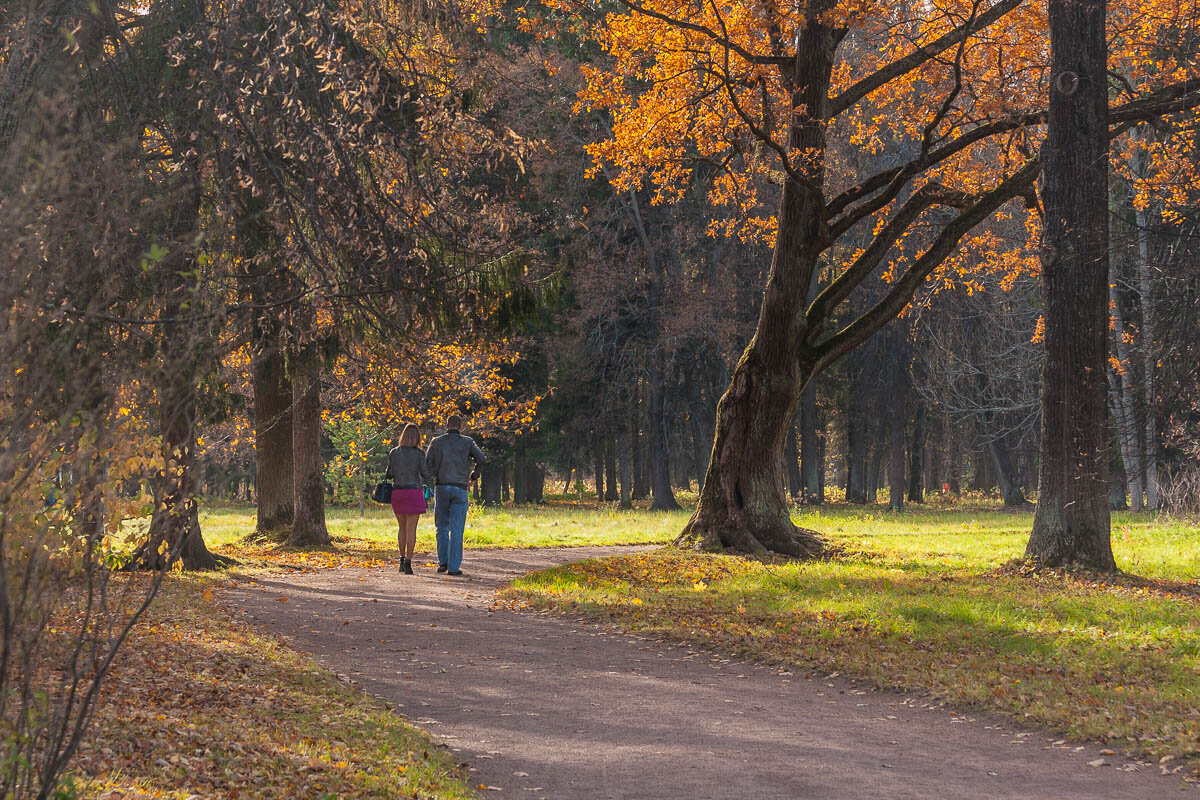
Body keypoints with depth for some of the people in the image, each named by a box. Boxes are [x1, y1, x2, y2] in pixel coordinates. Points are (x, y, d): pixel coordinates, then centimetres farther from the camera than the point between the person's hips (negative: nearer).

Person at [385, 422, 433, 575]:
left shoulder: (393, 453, 1)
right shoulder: (418, 454, -8)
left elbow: (389, 474, 5)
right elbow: (426, 475, -5)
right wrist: (429, 480, 18)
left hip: (397, 492, 3)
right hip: (414, 492, -3)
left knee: (402, 527, 19)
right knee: (411, 529, -1)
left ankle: (402, 559, 19)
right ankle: (408, 563, -6)